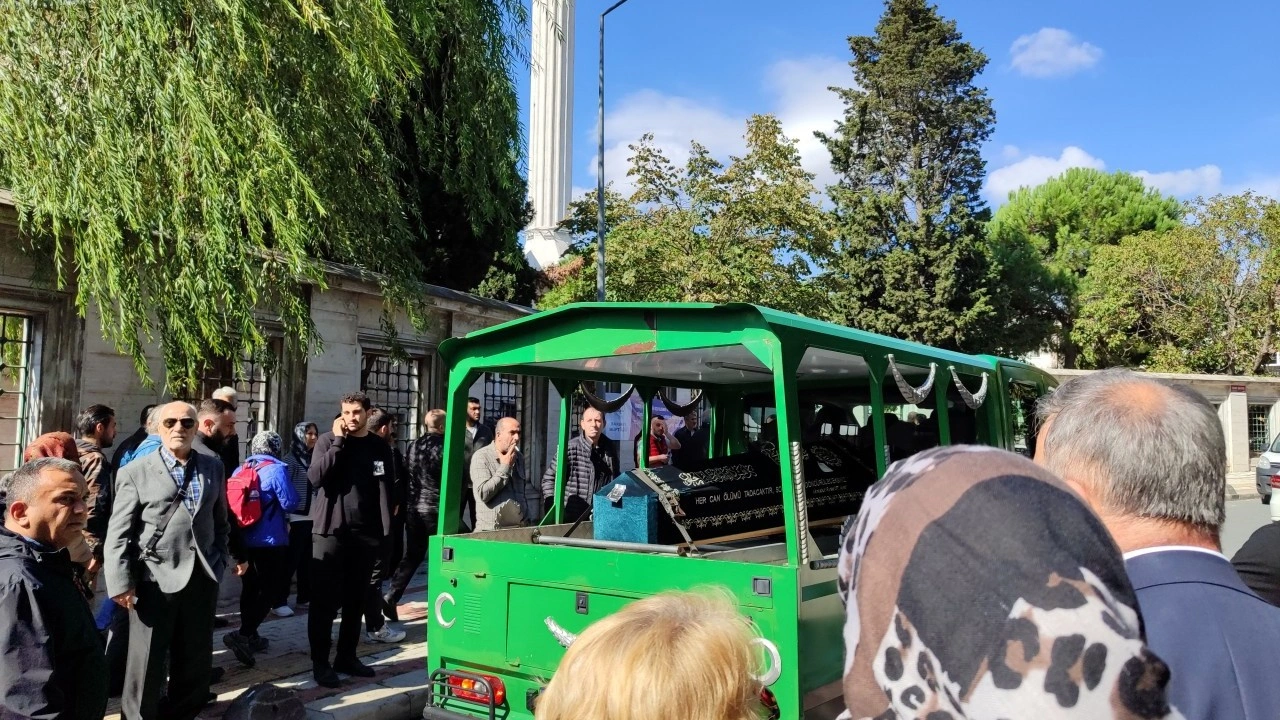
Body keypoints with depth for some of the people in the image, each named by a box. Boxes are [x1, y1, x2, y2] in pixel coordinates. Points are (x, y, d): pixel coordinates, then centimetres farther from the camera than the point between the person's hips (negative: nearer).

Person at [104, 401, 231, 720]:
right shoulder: (135, 472, -5)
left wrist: (221, 559, 9)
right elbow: (118, 534, -8)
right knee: (146, 664, 8)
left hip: (202, 577, 4)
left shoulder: (213, 467, 8)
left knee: (195, 661, 15)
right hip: (155, 580, -4)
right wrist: (122, 583, -14)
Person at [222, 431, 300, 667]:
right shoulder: (276, 469, -12)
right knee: (269, 589, -3)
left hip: (243, 539, 7)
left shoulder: (240, 470, 8)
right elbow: (290, 503, -13)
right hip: (270, 541, -7)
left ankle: (250, 636, 22)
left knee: (250, 588, 16)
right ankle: (242, 634, -16)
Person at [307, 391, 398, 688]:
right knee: (326, 601, -1)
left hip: (366, 533, 3)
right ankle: (320, 663, 9)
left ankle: (347, 657, 23)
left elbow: (386, 489, 7)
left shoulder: (379, 446, 7)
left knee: (356, 600, 11)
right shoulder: (327, 441, 0)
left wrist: (386, 530, 2)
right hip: (330, 531, -3)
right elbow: (315, 478, -15)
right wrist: (338, 441, -14)